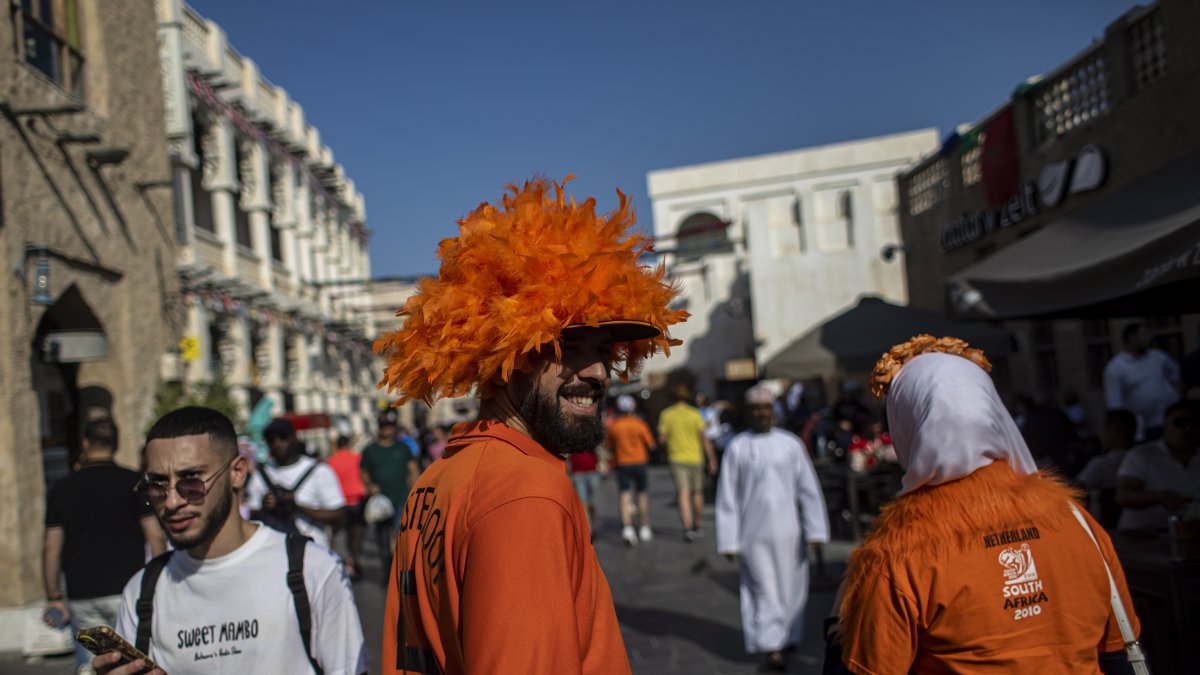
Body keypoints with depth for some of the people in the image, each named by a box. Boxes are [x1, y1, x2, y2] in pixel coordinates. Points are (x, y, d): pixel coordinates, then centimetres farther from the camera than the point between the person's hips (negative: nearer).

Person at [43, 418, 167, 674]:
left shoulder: (62, 489, 5)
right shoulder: (133, 482, -3)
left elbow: (50, 548, 5)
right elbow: (156, 536, -7)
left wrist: (54, 597, 11)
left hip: (81, 596, 3)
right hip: (125, 591, -2)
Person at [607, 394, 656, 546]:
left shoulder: (613, 426, -3)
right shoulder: (640, 423, -7)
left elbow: (610, 446, 6)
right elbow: (651, 445, -4)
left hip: (622, 464, 0)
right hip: (639, 462, 0)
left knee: (625, 496, -4)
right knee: (642, 494, 13)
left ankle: (627, 529, -21)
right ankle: (644, 529, 22)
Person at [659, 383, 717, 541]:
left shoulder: (666, 415, -1)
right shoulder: (695, 414, -5)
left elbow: (662, 440, -2)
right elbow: (705, 438, -8)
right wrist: (712, 460, -4)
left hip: (677, 458, 0)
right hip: (695, 458, 0)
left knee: (683, 494, -4)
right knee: (697, 492, 15)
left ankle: (688, 528, -16)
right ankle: (699, 526, 25)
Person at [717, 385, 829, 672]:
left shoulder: (791, 444, 3)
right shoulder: (736, 448, -1)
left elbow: (809, 490, 4)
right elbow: (727, 499, 1)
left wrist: (815, 531, 0)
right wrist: (729, 541, -1)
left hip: (788, 532, 2)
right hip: (753, 534, -2)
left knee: (791, 589, 12)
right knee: (764, 592, -4)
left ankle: (787, 637, 32)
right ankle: (770, 648, 4)